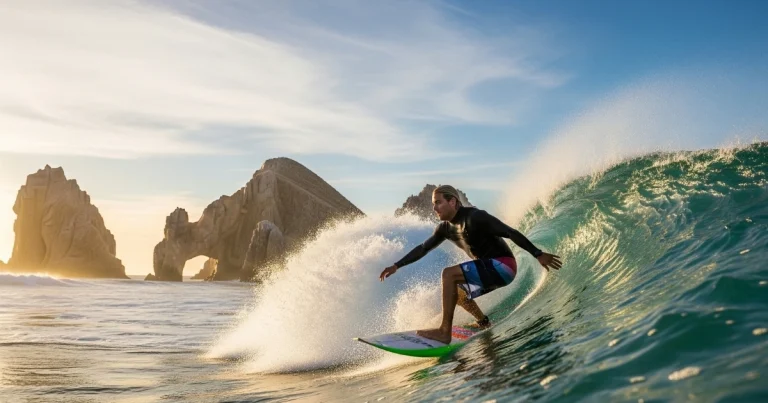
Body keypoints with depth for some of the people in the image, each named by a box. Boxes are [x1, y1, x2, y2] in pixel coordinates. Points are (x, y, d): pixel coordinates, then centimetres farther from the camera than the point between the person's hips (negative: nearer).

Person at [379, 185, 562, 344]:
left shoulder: (475, 217, -19)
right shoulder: (445, 227, 6)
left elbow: (511, 232, -20)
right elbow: (423, 248, 16)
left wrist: (538, 255, -24)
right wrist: (396, 266, 13)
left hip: (502, 266, -9)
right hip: (490, 269, 9)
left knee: (449, 274, -20)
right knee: (454, 290, 22)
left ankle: (445, 331, -19)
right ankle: (484, 324, 29)